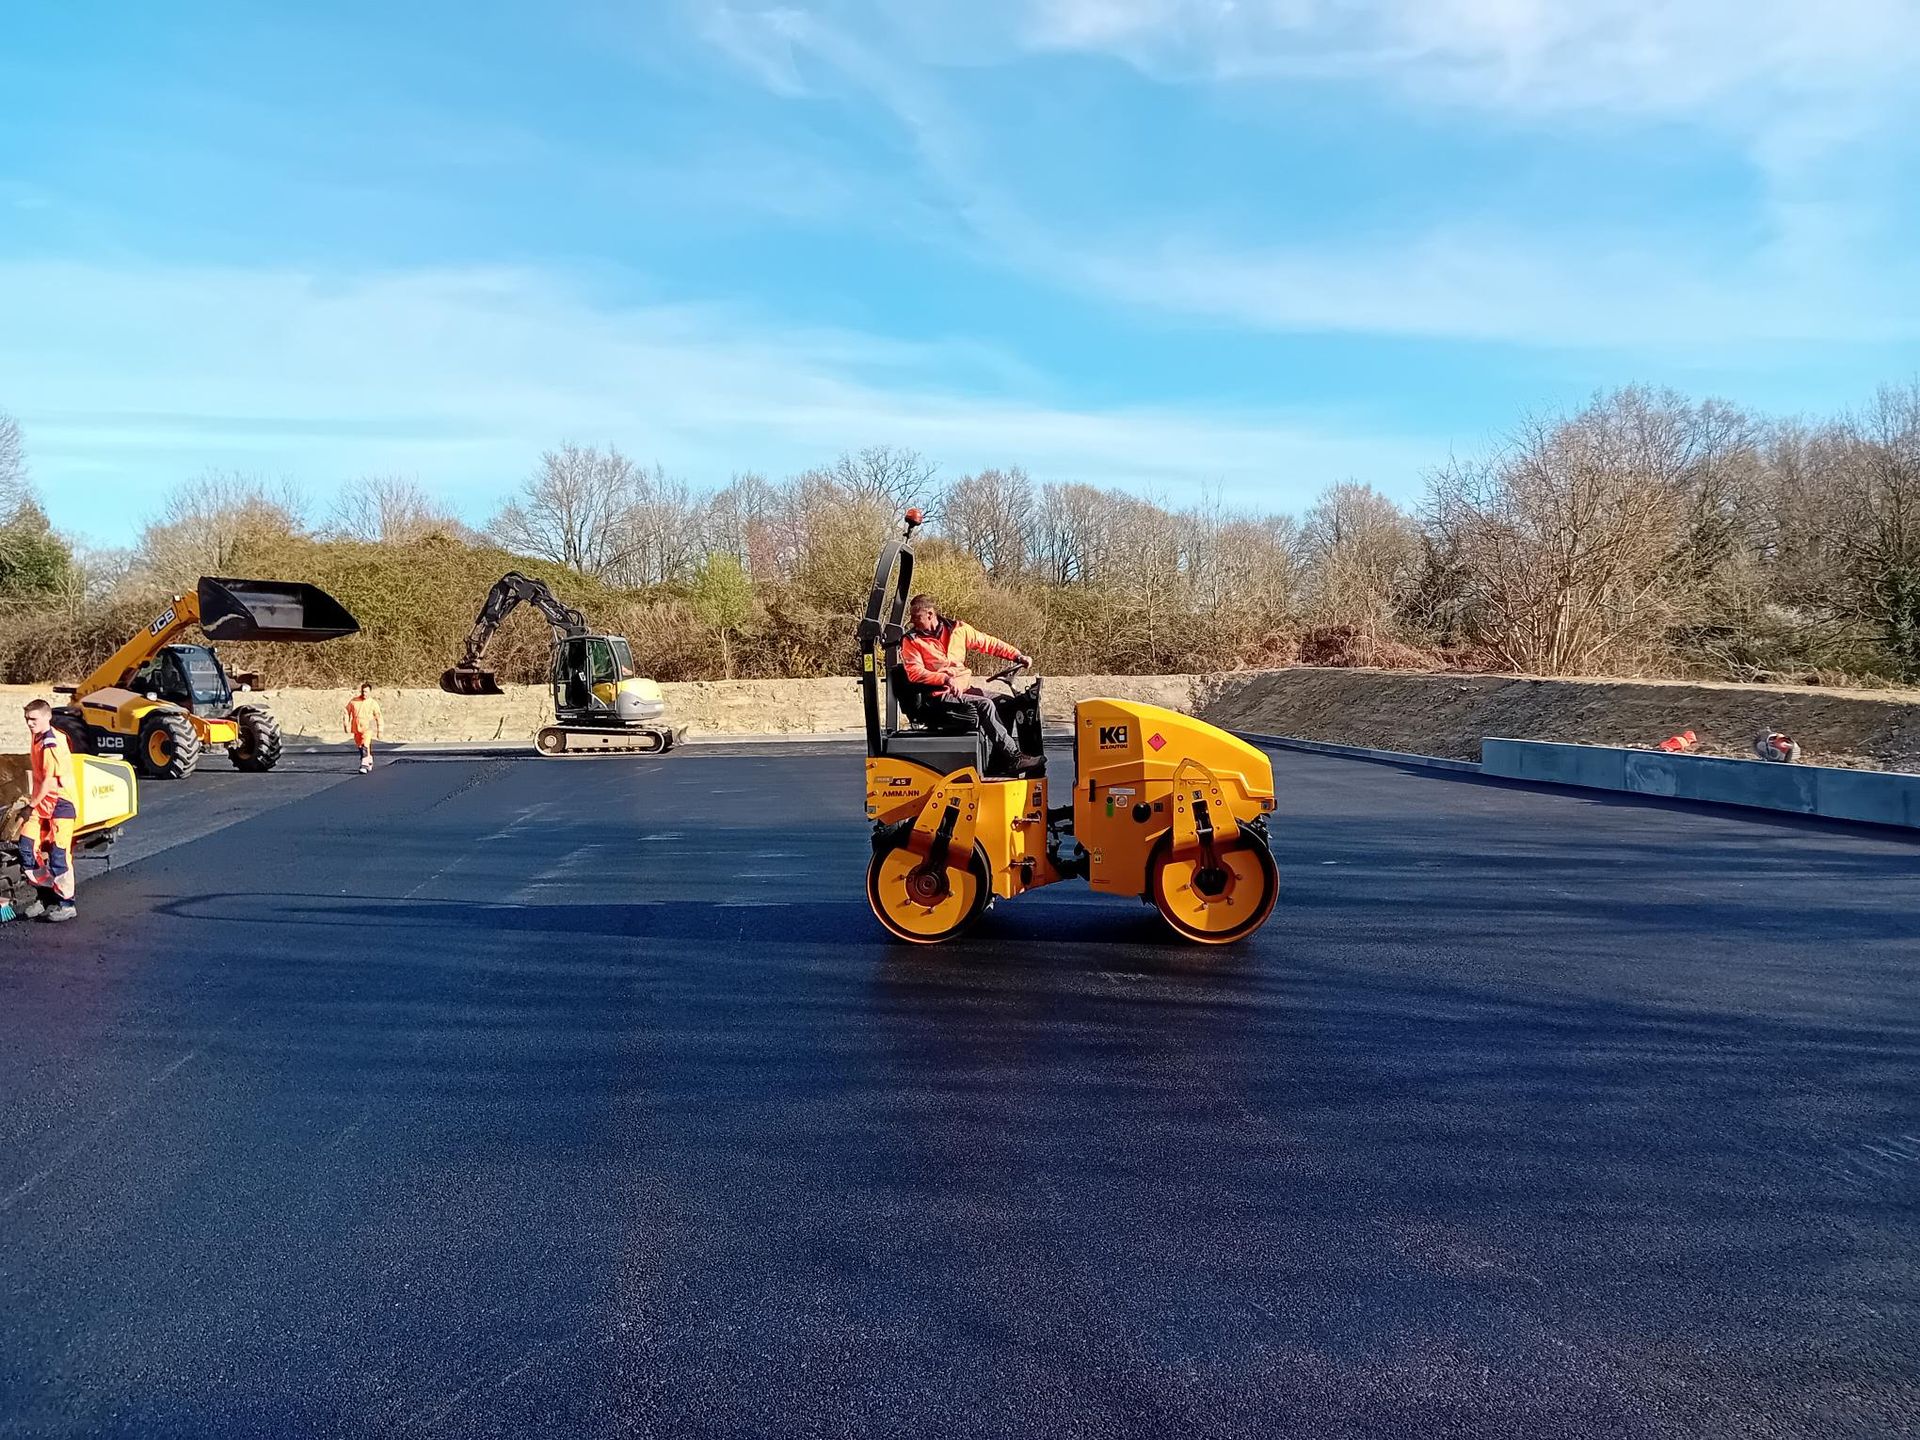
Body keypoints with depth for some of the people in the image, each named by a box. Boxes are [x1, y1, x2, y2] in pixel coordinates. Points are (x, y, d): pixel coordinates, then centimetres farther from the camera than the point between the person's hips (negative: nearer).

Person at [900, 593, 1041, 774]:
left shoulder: (957, 629, 7)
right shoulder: (911, 641, -2)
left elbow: (987, 643, 11)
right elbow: (914, 673, -12)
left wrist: (1017, 656, 4)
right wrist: (945, 679, -24)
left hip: (965, 688, 6)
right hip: (941, 695, -6)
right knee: (986, 705, -26)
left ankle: (1001, 759, -7)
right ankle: (1013, 758, -24)